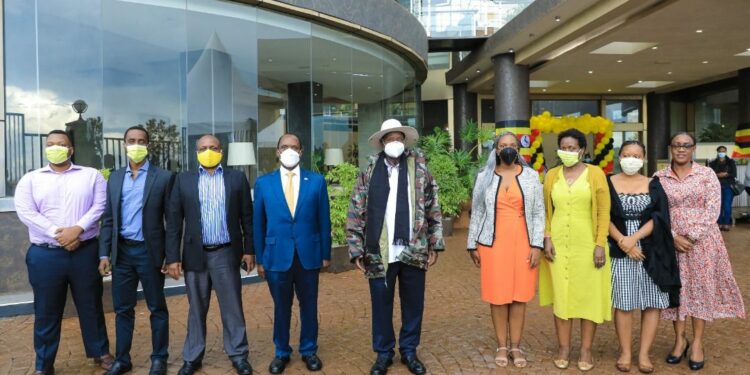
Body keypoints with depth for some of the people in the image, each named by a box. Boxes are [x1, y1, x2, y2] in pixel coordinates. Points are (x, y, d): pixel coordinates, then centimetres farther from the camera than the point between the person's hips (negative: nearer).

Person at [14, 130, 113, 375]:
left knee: (91, 306, 11)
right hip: (45, 255, 1)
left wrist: (77, 229, -18)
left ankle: (100, 352, 27)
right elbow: (25, 212, -5)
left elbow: (100, 206, -4)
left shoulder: (91, 175, 7)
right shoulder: (30, 179, 8)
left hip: (85, 251, 0)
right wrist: (57, 234, -16)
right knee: (46, 312, 10)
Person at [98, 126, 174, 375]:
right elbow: (108, 219, 10)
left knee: (157, 308, 8)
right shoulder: (115, 178, 10)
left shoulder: (163, 177, -3)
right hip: (121, 251, 4)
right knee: (122, 309, 13)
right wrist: (104, 253, 3)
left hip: (149, 252, -4)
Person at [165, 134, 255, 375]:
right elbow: (173, 221, 2)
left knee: (232, 308, 6)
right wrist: (173, 257, -3)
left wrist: (249, 250, 0)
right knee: (196, 310, 13)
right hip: (195, 255, 1)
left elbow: (247, 217, 4)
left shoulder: (237, 178, 2)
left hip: (226, 254, -1)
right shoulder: (183, 180, 4)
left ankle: (238, 355, 20)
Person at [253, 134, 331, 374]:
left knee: (309, 306, 13)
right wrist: (259, 258, 2)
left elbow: (324, 220, 2)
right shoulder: (263, 183, 1)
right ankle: (281, 352, 30)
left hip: (309, 255, 0)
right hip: (277, 256, 0)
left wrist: (326, 254, 2)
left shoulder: (316, 181, 0)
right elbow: (258, 224, 3)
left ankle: (309, 351, 30)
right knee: (281, 307, 13)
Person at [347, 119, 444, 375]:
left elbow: (434, 211, 5)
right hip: (379, 253, -1)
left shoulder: (420, 171, 4)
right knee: (381, 306, 10)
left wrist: (434, 245, 1)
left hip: (414, 252, 1)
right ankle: (383, 353, 28)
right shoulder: (368, 174, 1)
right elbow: (356, 215, 1)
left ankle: (409, 351, 31)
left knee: (413, 305, 12)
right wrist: (357, 250, -4)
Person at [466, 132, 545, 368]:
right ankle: (501, 346, 16)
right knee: (498, 295, 3)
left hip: (523, 244, 1)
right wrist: (472, 245, 3)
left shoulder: (531, 176, 4)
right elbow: (477, 213, 6)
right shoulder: (485, 177, 4)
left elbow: (538, 212, 3)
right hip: (493, 244, 0)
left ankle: (516, 346, 17)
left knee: (519, 295, 5)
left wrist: (537, 245, -4)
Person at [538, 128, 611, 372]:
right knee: (560, 295, 7)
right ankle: (563, 347, 18)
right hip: (558, 245, 2)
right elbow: (546, 210, 8)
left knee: (588, 296, 4)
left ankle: (586, 349, 16)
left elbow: (604, 212, -4)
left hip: (587, 245, -2)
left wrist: (600, 244, -9)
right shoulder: (552, 175, 6)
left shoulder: (595, 174, -2)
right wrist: (547, 238, -2)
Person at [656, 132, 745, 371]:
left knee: (702, 288, 3)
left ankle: (697, 343, 14)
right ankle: (680, 339, 19)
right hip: (671, 241, 1)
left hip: (702, 241, -1)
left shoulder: (706, 174, 0)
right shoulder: (659, 178, 3)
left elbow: (712, 209, -7)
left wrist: (691, 236, -14)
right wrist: (673, 237, -12)